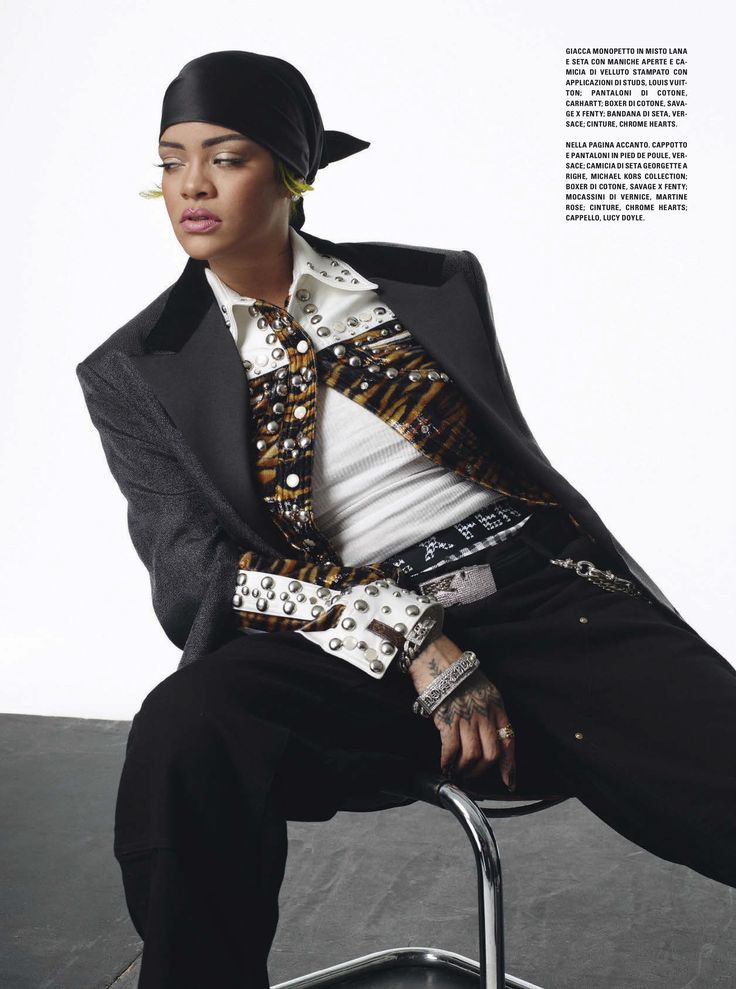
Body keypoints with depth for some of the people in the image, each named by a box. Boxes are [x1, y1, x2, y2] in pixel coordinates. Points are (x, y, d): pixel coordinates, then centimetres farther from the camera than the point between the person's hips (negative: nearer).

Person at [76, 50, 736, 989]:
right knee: (185, 736, -33)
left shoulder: (436, 284, 13)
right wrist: (413, 640, -16)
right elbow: (195, 571, -3)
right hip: (346, 647, -1)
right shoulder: (137, 372, 7)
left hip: (542, 597, 2)